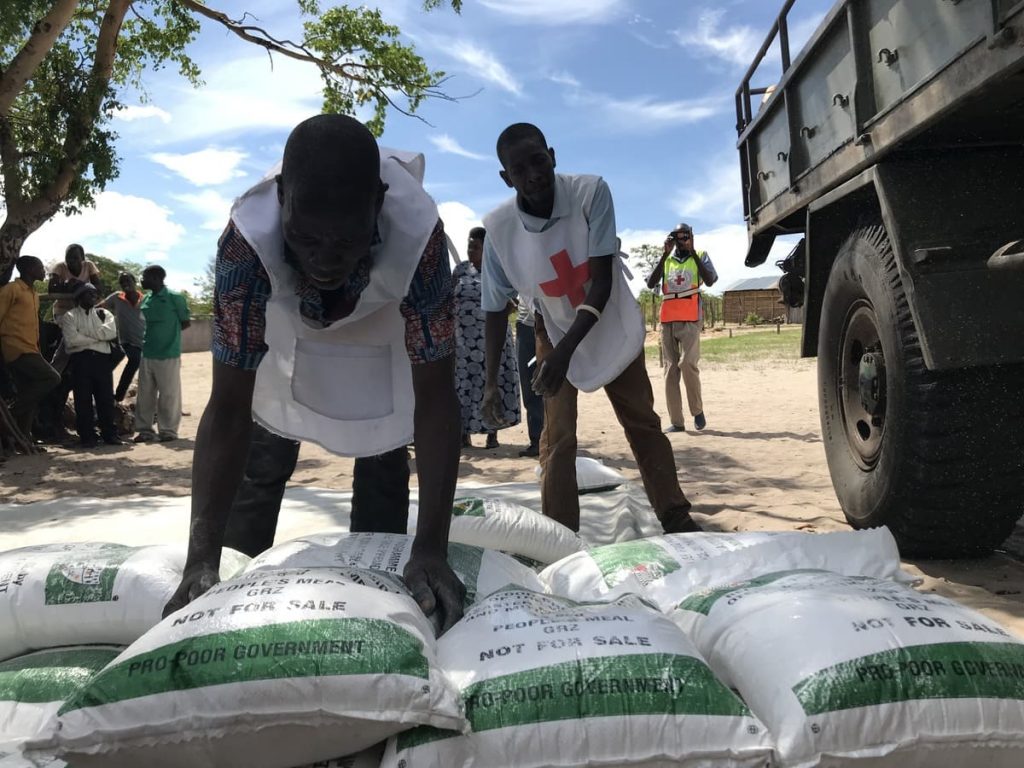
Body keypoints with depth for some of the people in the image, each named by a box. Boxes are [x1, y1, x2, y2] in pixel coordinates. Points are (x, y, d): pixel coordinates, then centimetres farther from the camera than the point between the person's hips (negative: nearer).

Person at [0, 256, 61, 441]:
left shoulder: (34, 294, 21)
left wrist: (37, 348, 15)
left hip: (29, 350, 9)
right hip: (17, 349, -9)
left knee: (28, 396, 5)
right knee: (52, 378, -19)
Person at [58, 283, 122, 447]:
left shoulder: (104, 314, 16)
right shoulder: (69, 316, 6)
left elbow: (111, 332, -4)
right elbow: (71, 339, -9)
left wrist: (85, 335, -6)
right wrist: (98, 337, -4)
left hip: (102, 359, 2)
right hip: (80, 359, -2)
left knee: (106, 398, 3)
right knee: (83, 399, -1)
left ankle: (109, 433, 10)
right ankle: (87, 436, 3)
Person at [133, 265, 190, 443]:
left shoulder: (174, 298, -7)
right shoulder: (146, 300, 11)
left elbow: (186, 323, -1)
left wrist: (168, 332, -1)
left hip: (168, 355, -6)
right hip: (147, 354, 6)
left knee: (169, 395, 1)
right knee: (145, 395, 8)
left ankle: (168, 430, 9)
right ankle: (145, 429, 17)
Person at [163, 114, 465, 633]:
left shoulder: (417, 232, -43)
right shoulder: (247, 238, -40)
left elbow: (435, 398, -40)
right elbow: (228, 409, -36)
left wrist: (431, 549, -45)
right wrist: (201, 559, -43)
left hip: (386, 328, 0)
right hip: (285, 326, 1)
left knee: (384, 465, 1)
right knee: (262, 464, 4)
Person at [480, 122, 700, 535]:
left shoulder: (591, 192, -28)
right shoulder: (498, 228, -24)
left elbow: (602, 282, -29)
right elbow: (495, 309, -13)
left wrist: (566, 352, -38)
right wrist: (491, 382, -16)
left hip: (611, 326, 0)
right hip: (555, 331, 0)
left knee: (643, 424, 10)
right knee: (557, 438, -4)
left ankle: (677, 518, 22)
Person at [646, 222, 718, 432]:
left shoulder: (700, 256, 10)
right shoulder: (666, 260, 16)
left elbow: (710, 280, -8)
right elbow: (650, 284, 0)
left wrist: (692, 252, -7)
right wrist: (665, 254, -3)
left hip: (691, 320, -3)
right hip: (668, 320, 3)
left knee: (687, 363, -18)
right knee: (670, 369, 0)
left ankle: (697, 410, 2)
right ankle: (676, 421, 3)